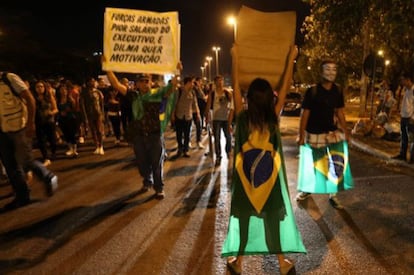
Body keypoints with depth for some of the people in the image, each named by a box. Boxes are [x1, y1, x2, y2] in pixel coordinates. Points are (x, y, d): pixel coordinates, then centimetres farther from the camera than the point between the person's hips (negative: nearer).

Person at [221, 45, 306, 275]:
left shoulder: (242, 117, -14)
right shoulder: (273, 117, -13)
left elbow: (236, 86, -6)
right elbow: (285, 87, -5)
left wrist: (235, 58, 2)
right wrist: (291, 59, 3)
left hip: (246, 176, 0)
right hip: (269, 176, 0)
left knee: (243, 216, 12)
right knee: (273, 216, 13)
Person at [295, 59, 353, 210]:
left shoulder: (338, 91, 1)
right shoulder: (312, 91, -13)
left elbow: (339, 112, 9)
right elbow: (304, 114, -10)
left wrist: (345, 131, 7)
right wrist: (301, 135, -12)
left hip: (332, 132, 4)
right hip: (313, 134, -3)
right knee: (310, 164, 9)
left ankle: (333, 195, 15)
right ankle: (306, 190, 31)